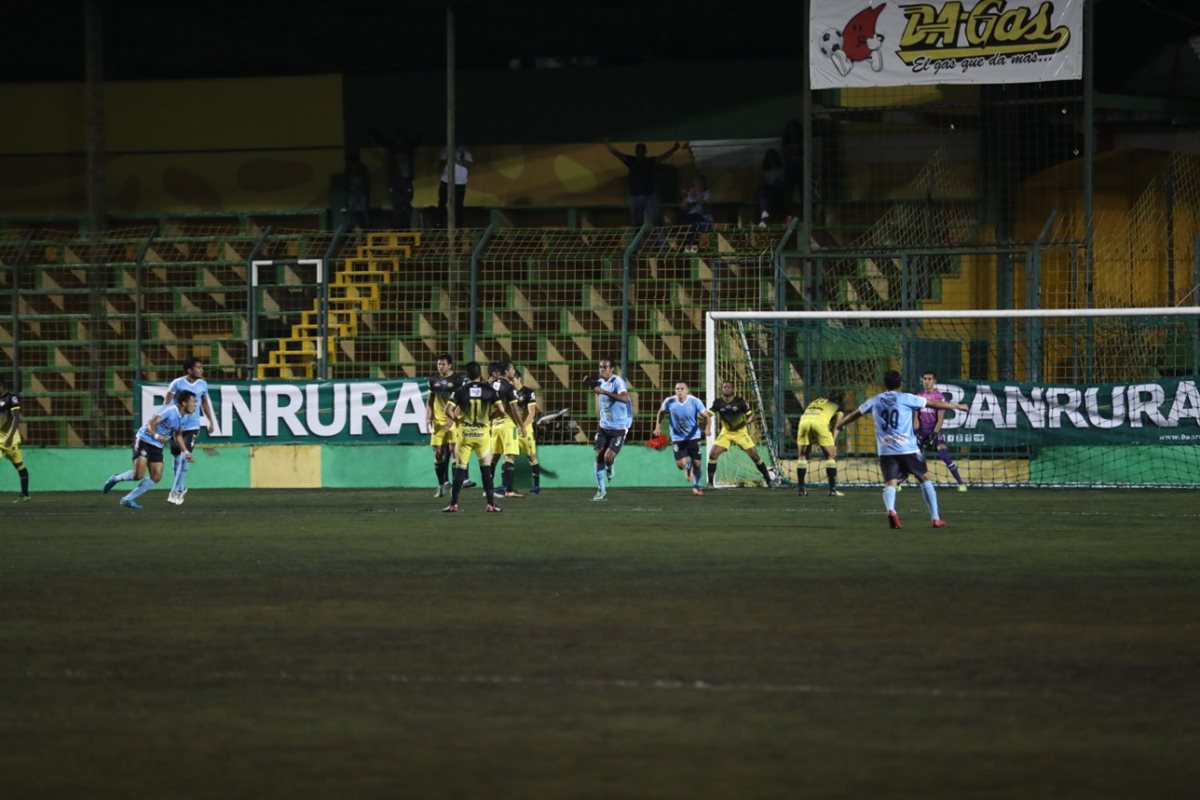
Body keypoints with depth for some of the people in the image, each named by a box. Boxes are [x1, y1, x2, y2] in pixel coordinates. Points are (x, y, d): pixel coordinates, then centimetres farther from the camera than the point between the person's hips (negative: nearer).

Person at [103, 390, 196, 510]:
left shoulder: (182, 417, 7)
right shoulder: (169, 410, -19)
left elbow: (177, 436, 21)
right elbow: (150, 424, -20)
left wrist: (185, 452, 14)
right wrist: (156, 436, -38)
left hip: (157, 446, 9)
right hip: (144, 441, -9)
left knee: (156, 477, -1)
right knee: (138, 475, -18)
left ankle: (128, 499, 5)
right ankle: (116, 478, 11)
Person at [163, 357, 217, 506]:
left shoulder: (202, 384, 3)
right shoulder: (178, 383, -9)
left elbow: (205, 403, 18)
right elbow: (167, 403, -7)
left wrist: (211, 422, 21)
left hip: (192, 427, 1)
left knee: (185, 458, -12)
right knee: (177, 458, 9)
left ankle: (176, 492, -8)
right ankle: (181, 488, 29)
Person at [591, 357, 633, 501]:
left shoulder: (617, 381, -17)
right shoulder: (600, 382, 6)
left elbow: (624, 398, -37)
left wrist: (604, 391, -41)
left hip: (619, 428, -6)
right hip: (604, 427, 6)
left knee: (608, 457, -15)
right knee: (599, 456, -2)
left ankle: (610, 468, 23)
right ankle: (601, 490, 9)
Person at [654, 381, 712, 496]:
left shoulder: (695, 402, -17)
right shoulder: (669, 402, -12)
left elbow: (707, 416, -12)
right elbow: (661, 412, 10)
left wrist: (707, 428, -31)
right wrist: (658, 426, 3)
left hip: (693, 437, -1)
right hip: (677, 438, 1)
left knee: (696, 463, -1)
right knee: (680, 464, -11)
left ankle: (696, 486, 24)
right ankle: (688, 467, 29)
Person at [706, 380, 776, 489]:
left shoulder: (739, 401, -16)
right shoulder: (718, 402, -11)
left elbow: (750, 414, -14)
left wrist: (747, 421, -35)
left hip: (741, 432, -2)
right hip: (726, 432, 2)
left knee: (754, 455, -5)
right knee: (713, 454, -13)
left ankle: (768, 478, 10)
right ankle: (710, 482, -3)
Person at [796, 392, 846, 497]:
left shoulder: (814, 402, 37)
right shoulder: (837, 406, 26)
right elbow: (836, 425, 17)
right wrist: (833, 446, 20)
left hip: (804, 420, 4)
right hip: (820, 422, -3)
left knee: (802, 456, 17)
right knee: (830, 456, 9)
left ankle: (800, 489, 16)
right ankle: (833, 489, 4)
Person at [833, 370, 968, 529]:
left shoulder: (875, 401, 12)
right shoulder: (906, 398, 2)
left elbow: (855, 414, 26)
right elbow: (934, 403, 7)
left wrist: (838, 425, 43)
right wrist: (956, 406, 19)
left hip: (885, 450, 2)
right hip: (908, 449, -2)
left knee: (890, 483, -3)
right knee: (925, 478, 14)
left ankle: (890, 509, -36)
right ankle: (935, 518, 14)